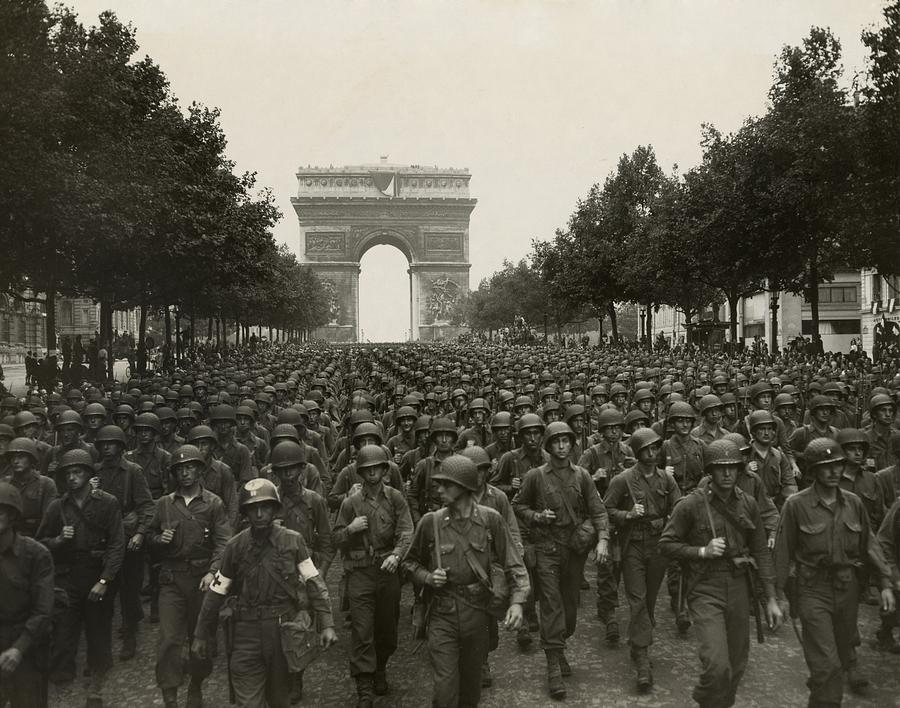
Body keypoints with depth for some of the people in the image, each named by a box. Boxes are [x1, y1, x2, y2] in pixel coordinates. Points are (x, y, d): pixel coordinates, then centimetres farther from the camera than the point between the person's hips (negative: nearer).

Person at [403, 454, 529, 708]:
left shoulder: (491, 520, -8)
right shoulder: (430, 521, -6)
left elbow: (513, 564, -4)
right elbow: (411, 561, 10)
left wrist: (517, 601, -16)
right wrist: (428, 577, -9)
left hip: (477, 611, 1)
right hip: (442, 612, -1)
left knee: (471, 681, 18)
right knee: (444, 686, -4)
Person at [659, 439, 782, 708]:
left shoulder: (748, 504, 3)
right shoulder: (690, 504, -10)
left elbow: (761, 552, 8)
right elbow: (666, 545, -4)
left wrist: (771, 599, 7)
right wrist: (702, 551, -17)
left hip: (739, 588, 4)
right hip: (705, 590, -4)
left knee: (736, 665, 14)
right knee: (717, 667, -16)